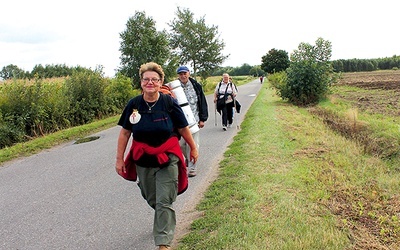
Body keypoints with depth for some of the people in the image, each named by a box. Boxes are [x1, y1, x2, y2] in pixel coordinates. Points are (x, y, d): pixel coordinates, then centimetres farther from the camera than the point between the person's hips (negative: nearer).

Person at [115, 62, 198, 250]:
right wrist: (119, 159, 1)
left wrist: (193, 148, 8)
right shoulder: (133, 104, -7)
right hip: (143, 160, 3)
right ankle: (165, 220, 52)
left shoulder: (169, 103, -13)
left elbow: (183, 129, -3)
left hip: (167, 159, -3)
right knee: (151, 199, 20)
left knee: (164, 202, -3)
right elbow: (125, 132, -1)